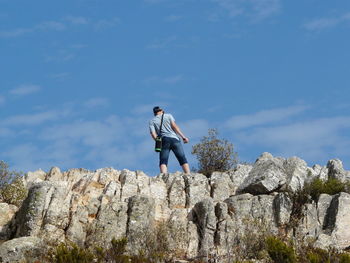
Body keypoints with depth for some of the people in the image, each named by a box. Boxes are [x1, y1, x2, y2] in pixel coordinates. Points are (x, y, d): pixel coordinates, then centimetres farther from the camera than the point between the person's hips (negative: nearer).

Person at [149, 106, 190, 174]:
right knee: (183, 159, 2)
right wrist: (183, 136, -1)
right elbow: (174, 126, 2)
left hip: (164, 140, 0)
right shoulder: (168, 116, 16)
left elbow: (153, 134, 3)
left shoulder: (152, 121, 16)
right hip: (174, 139, 0)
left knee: (163, 161, -6)